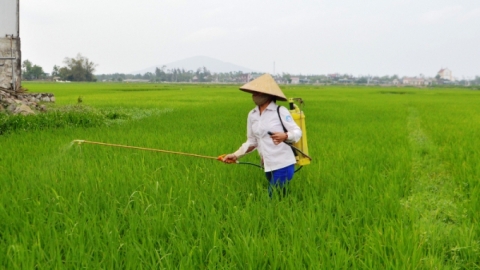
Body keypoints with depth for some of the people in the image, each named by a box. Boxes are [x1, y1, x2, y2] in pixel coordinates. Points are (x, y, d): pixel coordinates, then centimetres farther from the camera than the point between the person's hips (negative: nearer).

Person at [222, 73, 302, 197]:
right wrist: (235, 155, 8)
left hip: (283, 165, -6)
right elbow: (252, 141, 16)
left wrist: (284, 136, -27)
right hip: (268, 167, 6)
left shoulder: (281, 111, -9)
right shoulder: (252, 115, 8)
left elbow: (298, 132, -7)